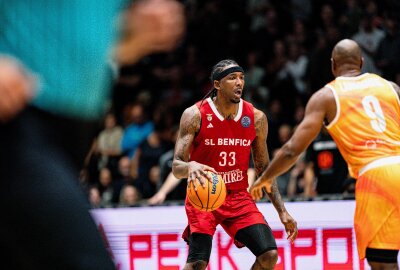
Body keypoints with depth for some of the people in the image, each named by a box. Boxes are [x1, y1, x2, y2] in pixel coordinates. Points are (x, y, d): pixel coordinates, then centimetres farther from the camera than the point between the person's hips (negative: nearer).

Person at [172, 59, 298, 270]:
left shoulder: (256, 118, -1)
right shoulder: (195, 115, -13)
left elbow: (263, 169, 9)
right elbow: (176, 167, -17)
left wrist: (282, 211, 3)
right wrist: (190, 167, -42)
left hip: (238, 197, 4)